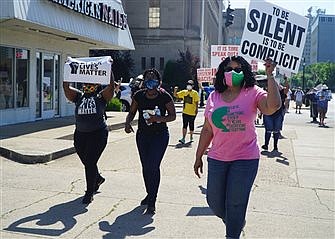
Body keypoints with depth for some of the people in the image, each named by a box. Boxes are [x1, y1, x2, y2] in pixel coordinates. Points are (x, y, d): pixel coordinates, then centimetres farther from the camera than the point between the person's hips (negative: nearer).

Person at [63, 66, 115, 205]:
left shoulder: (101, 97, 2)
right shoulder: (78, 96, 11)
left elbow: (111, 85, -11)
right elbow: (66, 86, 2)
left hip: (98, 133, -5)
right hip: (80, 134, 5)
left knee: (90, 162, -8)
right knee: (86, 162, 14)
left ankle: (89, 192, 5)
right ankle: (98, 179, 44)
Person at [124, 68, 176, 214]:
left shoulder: (165, 97, -14)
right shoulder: (139, 96, -5)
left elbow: (172, 116, -7)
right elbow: (132, 112, 7)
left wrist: (158, 118, -24)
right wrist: (128, 123, -13)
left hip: (160, 135, -4)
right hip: (142, 135, 4)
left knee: (153, 166, -13)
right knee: (145, 166, 13)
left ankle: (152, 202, -6)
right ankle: (150, 194, 34)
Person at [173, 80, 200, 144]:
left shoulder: (195, 93, -4)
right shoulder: (183, 92, 8)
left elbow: (196, 102, -5)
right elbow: (175, 95, 11)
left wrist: (196, 110, -11)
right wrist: (175, 90, -8)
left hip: (192, 113, -3)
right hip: (185, 112, 3)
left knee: (191, 126, 9)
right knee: (184, 125, -2)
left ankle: (191, 137, 27)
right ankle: (183, 138, -5)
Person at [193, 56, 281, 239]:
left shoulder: (252, 93, -5)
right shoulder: (214, 97, 5)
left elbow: (272, 106, -27)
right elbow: (207, 130, 9)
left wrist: (269, 76, -23)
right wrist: (198, 157, 11)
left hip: (245, 158, -4)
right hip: (217, 158, 4)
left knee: (235, 203, 4)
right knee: (214, 201, 12)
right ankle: (237, 223, 41)